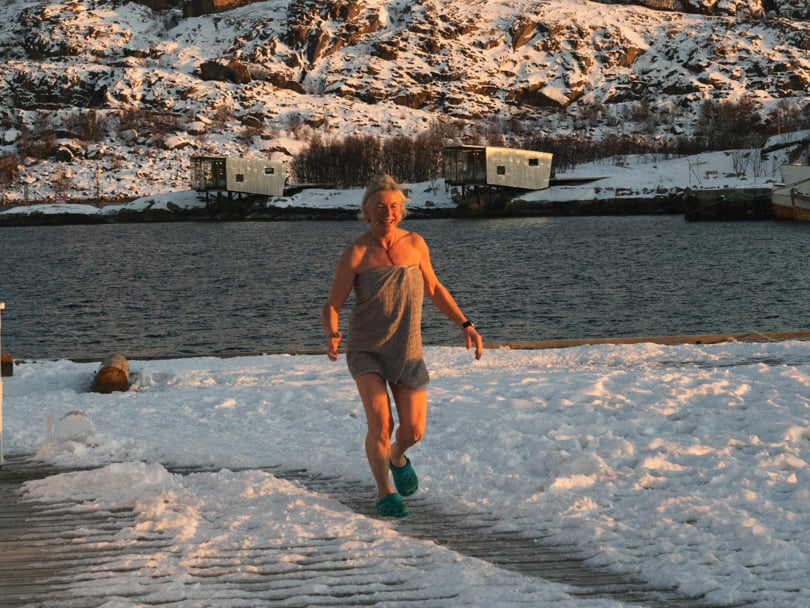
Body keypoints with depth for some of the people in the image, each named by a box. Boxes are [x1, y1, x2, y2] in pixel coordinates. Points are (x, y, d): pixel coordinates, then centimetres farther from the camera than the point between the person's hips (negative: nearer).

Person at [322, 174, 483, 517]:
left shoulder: (415, 244, 0)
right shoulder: (355, 254, -11)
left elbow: (434, 289, 15)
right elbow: (331, 306, -9)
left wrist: (465, 325, 7)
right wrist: (332, 337, -30)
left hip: (408, 353, 3)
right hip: (366, 351, -3)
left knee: (414, 431, 3)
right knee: (380, 422, -19)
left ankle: (397, 456, 39)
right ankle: (385, 493, 0)